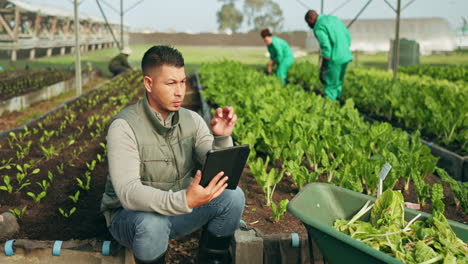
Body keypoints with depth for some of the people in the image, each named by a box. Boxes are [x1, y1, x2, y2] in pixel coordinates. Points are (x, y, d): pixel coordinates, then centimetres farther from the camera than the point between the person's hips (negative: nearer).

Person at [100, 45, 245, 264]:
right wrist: (183, 201, -48)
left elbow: (219, 174, -11)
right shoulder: (124, 127, -22)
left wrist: (222, 138, -31)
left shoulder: (192, 120, -5)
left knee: (233, 196, -16)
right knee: (152, 224, -38)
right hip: (131, 215, -4)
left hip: (178, 209, 5)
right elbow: (128, 193, -32)